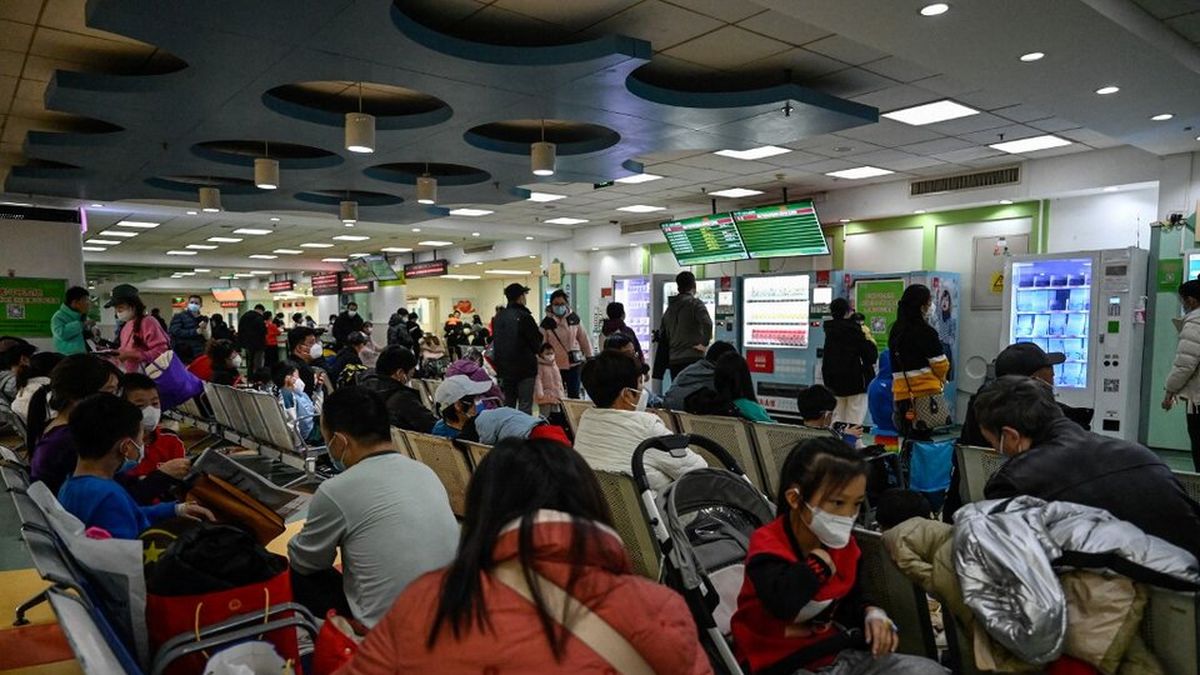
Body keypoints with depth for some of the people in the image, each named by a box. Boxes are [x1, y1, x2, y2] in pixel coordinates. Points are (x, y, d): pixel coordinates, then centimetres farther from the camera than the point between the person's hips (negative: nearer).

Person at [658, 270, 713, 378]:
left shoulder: (670, 307, 15)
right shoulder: (695, 303, -5)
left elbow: (662, 333, 20)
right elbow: (707, 323, -23)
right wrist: (704, 343, -11)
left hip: (673, 360, 6)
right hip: (693, 358, -6)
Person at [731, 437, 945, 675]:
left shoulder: (844, 545, 5)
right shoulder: (768, 544, -18)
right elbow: (783, 602, -38)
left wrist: (872, 614, -2)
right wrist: (819, 562, -21)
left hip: (838, 654, 7)